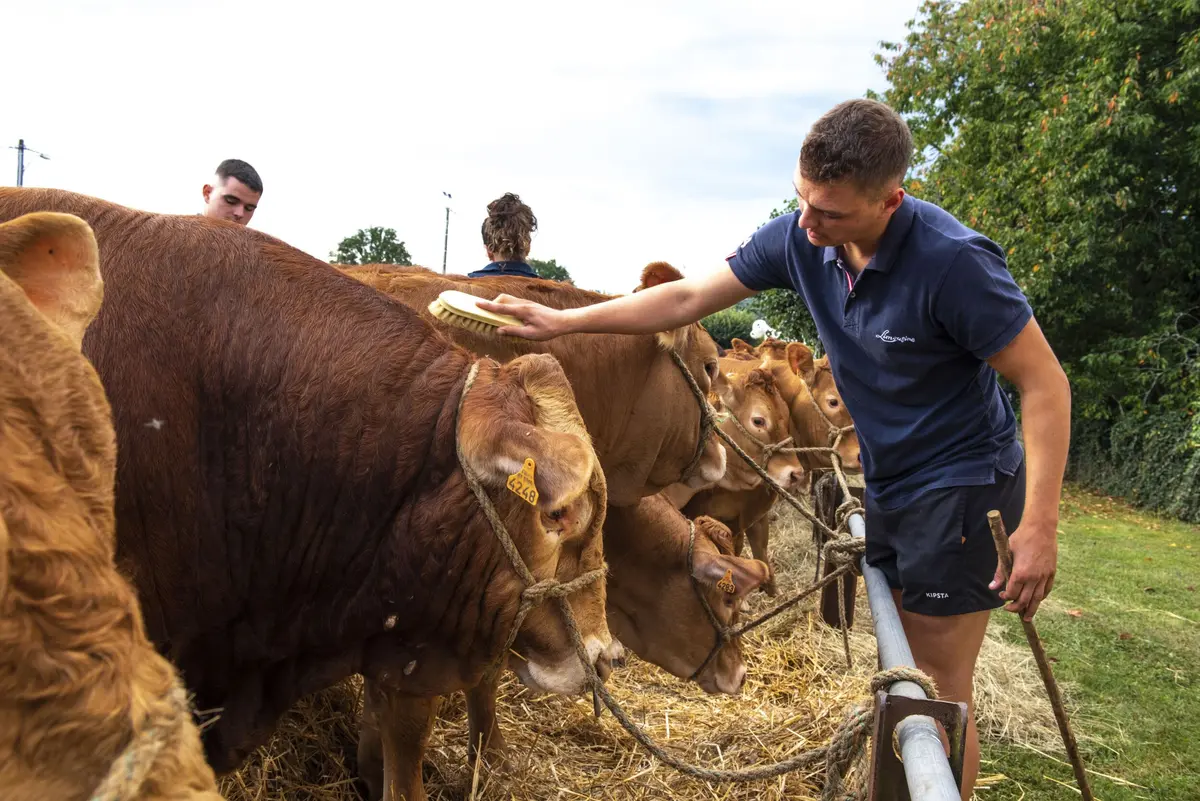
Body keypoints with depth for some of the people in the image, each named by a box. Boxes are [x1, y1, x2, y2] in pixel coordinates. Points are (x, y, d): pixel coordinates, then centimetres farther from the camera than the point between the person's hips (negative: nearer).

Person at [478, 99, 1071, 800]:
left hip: (960, 486, -6)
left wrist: (1039, 526, -24)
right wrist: (565, 322, -3)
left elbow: (1046, 384, -20)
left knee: (937, 693, 1)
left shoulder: (952, 260, -26)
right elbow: (688, 298, 0)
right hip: (883, 483, 6)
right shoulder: (799, 238, -8)